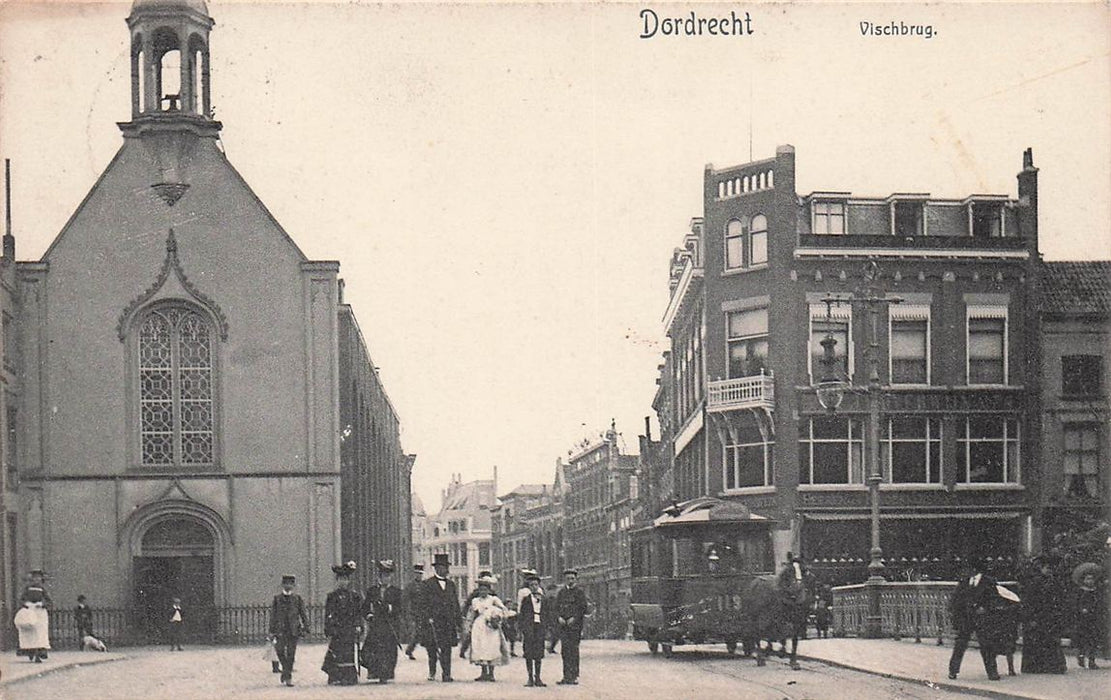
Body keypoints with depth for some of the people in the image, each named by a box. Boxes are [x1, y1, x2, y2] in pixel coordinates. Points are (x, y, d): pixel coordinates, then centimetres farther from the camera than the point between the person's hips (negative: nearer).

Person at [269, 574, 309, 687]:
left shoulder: (297, 599, 7)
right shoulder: (277, 599, 6)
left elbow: (303, 614, 10)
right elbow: (273, 616, 6)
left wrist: (305, 627, 1)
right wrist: (272, 632, 2)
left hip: (293, 631, 0)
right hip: (281, 630, 0)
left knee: (291, 654, -1)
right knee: (280, 650, -12)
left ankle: (288, 677, 5)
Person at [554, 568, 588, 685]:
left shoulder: (579, 592, 1)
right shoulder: (562, 592, 14)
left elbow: (583, 609, -4)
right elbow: (557, 607, 13)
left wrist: (574, 618, -14)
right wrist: (559, 617, -5)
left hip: (575, 625, -4)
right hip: (563, 625, 4)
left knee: (574, 650, -6)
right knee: (565, 650, 3)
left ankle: (574, 677, -3)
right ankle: (566, 676, 7)